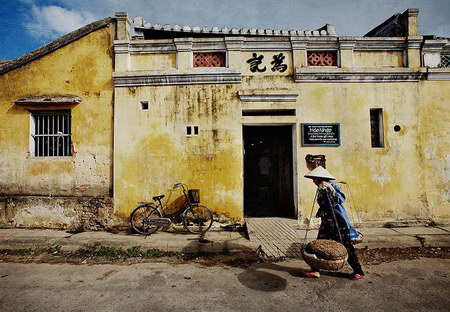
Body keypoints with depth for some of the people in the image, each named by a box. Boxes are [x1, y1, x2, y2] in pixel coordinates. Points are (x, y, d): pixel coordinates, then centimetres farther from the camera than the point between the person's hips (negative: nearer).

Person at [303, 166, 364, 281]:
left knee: (346, 246, 4)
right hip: (326, 222, 8)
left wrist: (330, 188, -37)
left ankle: (358, 272, 22)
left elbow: (341, 199, -31)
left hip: (338, 222, -8)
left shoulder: (332, 187, -15)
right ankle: (316, 271, 16)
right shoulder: (320, 189, 8)